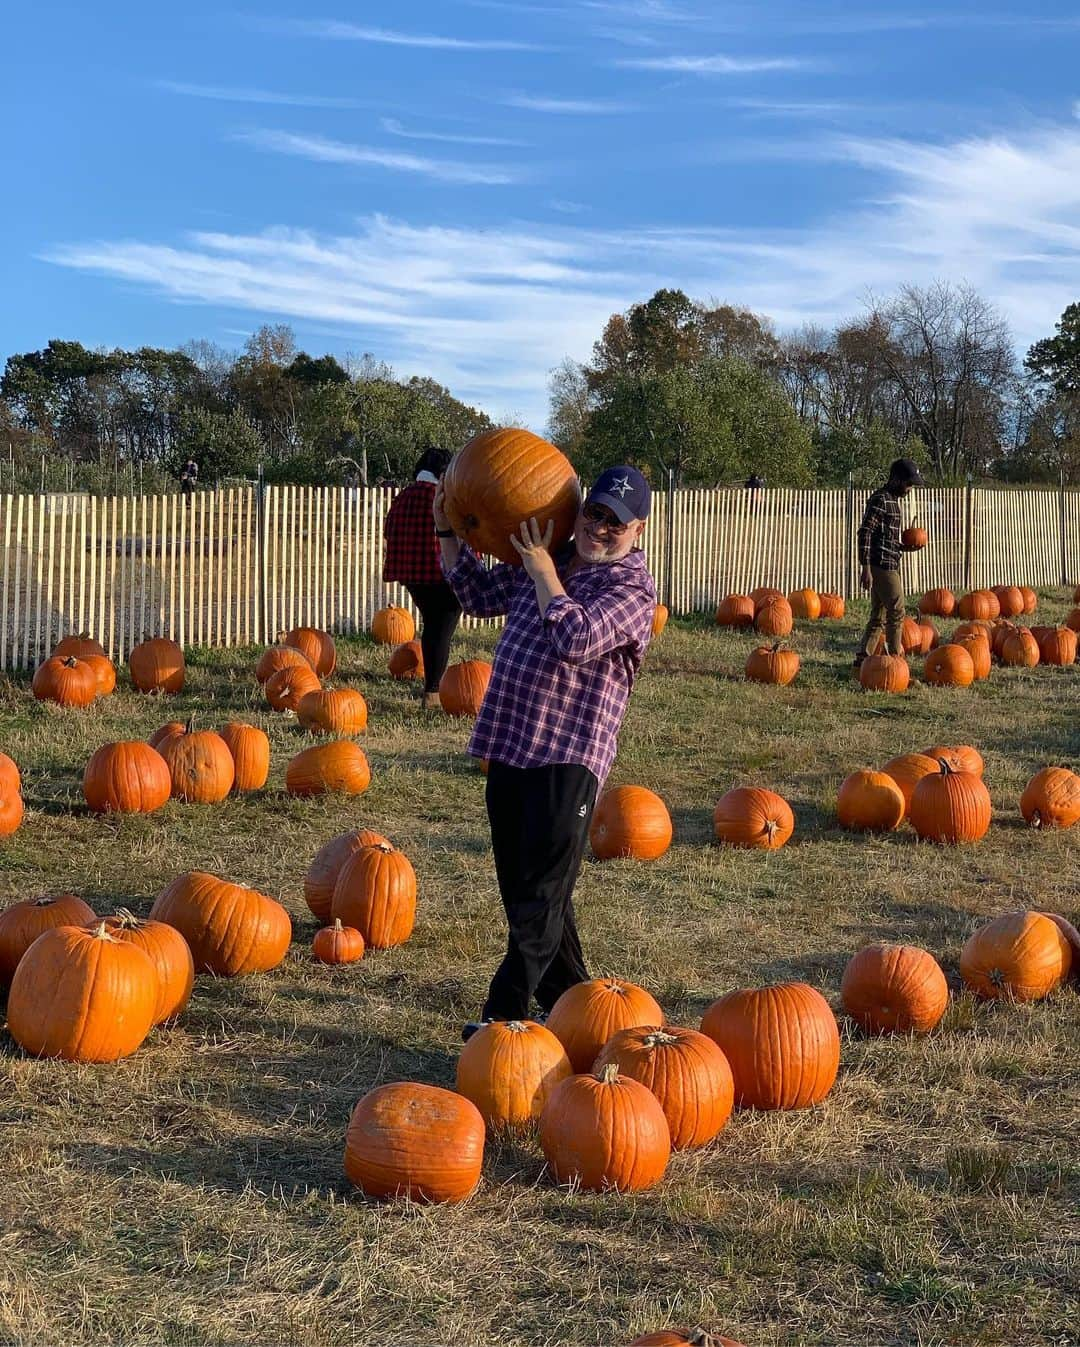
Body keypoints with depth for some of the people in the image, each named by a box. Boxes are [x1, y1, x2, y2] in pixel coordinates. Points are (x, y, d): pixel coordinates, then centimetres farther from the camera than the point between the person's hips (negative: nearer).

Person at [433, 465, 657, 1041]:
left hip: (568, 760, -8)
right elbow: (478, 594, 27)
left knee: (539, 898, -4)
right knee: (521, 888, 15)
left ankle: (503, 1015, -1)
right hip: (508, 747, 8)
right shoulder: (542, 563, 14)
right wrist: (447, 530, 18)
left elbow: (576, 639, -25)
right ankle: (570, 1000, 27)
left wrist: (544, 573, -13)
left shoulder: (631, 589, -8)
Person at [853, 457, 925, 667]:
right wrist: (866, 568, -22)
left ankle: (862, 657, 13)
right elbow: (865, 532, -18)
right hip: (882, 565, -10)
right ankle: (894, 657, 1)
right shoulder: (880, 499, -12)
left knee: (878, 615, 11)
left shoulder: (892, 500, 18)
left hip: (889, 565, 10)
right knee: (897, 612, -5)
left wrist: (903, 547, 12)